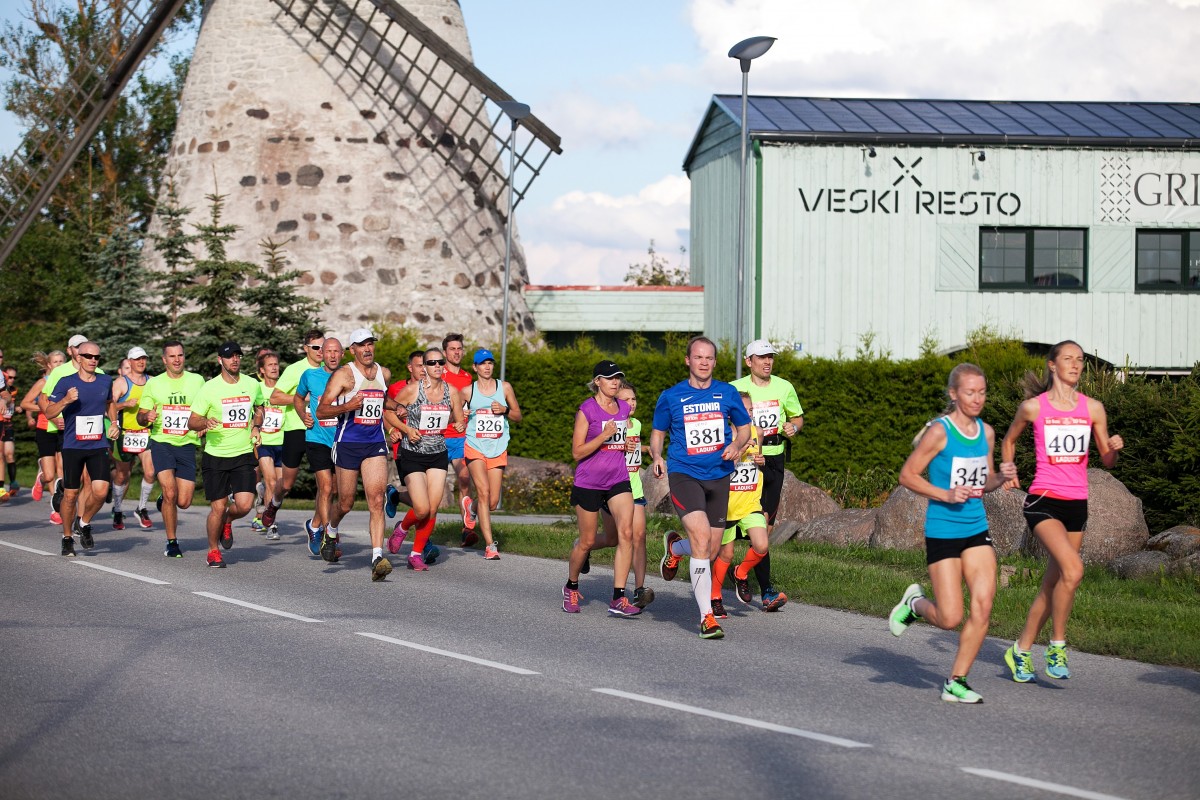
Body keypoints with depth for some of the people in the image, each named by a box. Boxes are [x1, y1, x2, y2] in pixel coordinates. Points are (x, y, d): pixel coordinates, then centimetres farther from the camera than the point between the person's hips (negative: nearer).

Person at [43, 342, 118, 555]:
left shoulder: (105, 381, 6)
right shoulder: (66, 383, -6)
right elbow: (49, 412, -7)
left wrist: (113, 422, 11)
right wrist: (65, 401, -24)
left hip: (98, 446, 3)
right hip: (72, 447, -2)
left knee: (100, 491, -13)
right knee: (70, 495, 1)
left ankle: (83, 524, 15)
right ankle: (67, 537, 20)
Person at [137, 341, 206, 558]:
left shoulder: (197, 381, 7)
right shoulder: (153, 384, 6)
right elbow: (140, 417, 10)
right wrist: (147, 417, -13)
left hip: (187, 445, 1)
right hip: (161, 443, -1)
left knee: (184, 502, -3)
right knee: (170, 493, -17)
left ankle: (165, 500, 34)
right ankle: (172, 542, 0)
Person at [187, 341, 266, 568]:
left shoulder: (252, 385, 4)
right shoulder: (209, 388, -6)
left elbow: (259, 408, 25)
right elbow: (192, 421, -3)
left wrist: (256, 427, 6)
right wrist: (205, 423, -24)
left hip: (244, 455, 2)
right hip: (215, 456, -2)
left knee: (245, 505, -10)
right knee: (218, 507, -2)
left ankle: (226, 522, 25)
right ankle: (213, 551, 20)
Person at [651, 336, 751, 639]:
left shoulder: (728, 393, 6)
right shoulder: (671, 397, 1)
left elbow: (744, 428, 16)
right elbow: (658, 432, 13)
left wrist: (736, 446, -5)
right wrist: (656, 457, -7)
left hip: (718, 476, 4)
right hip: (683, 474, -3)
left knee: (711, 551, 7)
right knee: (701, 536, -22)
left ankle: (675, 548, 44)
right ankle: (706, 617, -19)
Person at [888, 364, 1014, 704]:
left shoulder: (986, 432, 8)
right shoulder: (939, 431, -12)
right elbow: (907, 475, -9)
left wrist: (1001, 477, -2)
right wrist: (946, 494, -19)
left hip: (977, 530, 6)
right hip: (943, 532, -6)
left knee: (983, 606, -7)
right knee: (950, 618, -7)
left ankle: (956, 682, 6)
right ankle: (915, 603, 28)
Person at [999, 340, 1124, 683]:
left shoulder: (1093, 408, 7)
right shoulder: (1032, 407, 0)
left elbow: (1107, 461, 12)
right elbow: (1009, 440, 18)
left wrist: (1114, 449, -9)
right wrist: (1007, 469, 2)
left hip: (1077, 504, 4)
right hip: (1043, 500, -4)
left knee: (1052, 584, 9)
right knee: (1073, 569, -25)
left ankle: (1021, 650, 24)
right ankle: (1057, 646, -10)